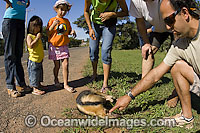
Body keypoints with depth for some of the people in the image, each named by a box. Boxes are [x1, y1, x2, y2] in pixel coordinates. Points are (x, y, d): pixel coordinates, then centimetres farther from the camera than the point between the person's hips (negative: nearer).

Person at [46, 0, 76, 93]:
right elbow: (48, 33, -4)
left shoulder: (66, 21, 10)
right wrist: (53, 25, -20)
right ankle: (56, 79, 32)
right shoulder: (52, 20, -1)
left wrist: (72, 32, -4)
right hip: (54, 46, -2)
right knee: (57, 65, 6)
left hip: (64, 46, 3)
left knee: (65, 65, -6)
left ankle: (66, 84, 0)